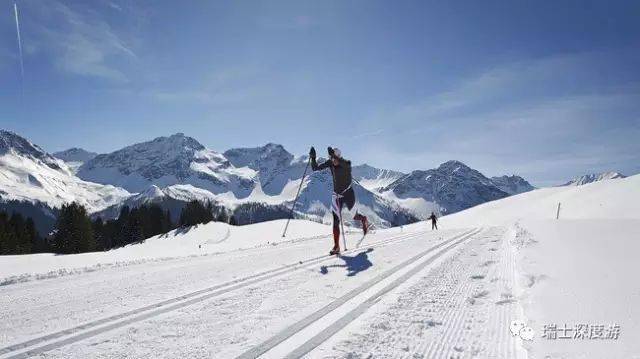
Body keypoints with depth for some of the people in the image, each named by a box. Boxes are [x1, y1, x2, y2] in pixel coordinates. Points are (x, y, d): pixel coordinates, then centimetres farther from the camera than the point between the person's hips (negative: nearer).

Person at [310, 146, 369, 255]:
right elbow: (315, 168, -9)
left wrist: (334, 155, -56)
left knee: (353, 217, 10)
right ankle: (336, 246, 1)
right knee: (336, 222, -4)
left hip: (348, 194, -3)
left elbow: (344, 164, -44)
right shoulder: (330, 163, -6)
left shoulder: (347, 164, -18)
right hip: (336, 195, 3)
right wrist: (313, 158, -27)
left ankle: (364, 219, 47)